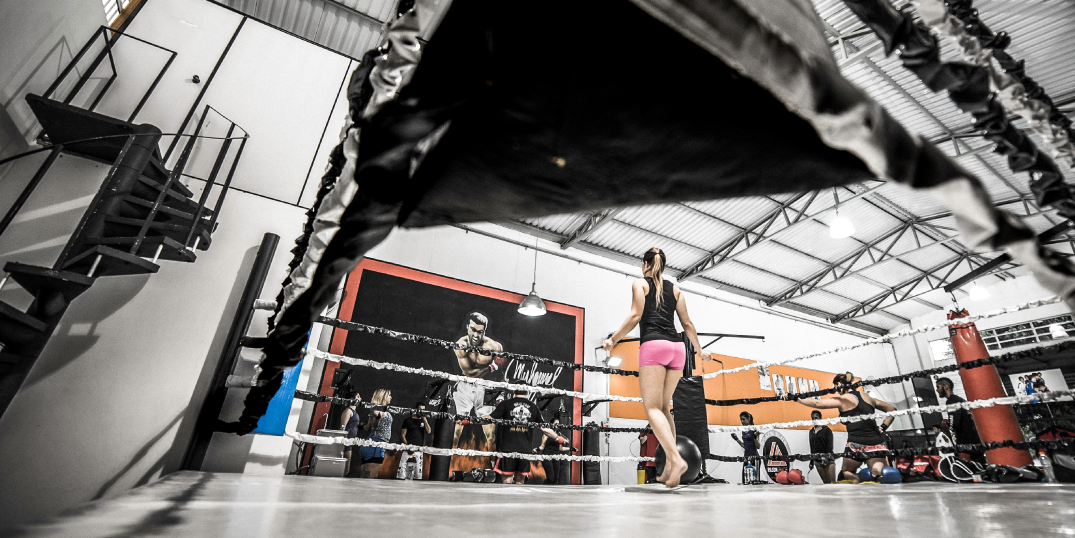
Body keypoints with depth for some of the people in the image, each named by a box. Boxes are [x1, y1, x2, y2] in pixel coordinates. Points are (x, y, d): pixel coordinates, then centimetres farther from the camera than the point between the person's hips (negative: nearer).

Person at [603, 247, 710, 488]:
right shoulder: (675, 289, 21)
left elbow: (635, 316, -4)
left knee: (652, 408, -6)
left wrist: (613, 339, 1)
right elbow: (687, 323, 19)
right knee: (663, 407, 13)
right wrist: (699, 349, 31)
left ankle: (677, 459, -24)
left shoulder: (639, 283, 8)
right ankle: (669, 466, 9)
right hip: (677, 347, 5)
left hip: (653, 345, -5)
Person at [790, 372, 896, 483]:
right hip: (877, 443, 5)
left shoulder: (843, 399, -3)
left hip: (857, 444, -4)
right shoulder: (868, 397, 16)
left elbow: (817, 403, -9)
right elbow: (892, 409, 27)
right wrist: (883, 427, 18)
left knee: (846, 472, 15)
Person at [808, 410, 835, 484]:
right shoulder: (811, 431, 13)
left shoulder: (826, 430, -1)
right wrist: (811, 462, 15)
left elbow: (830, 445, -8)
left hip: (827, 458, -5)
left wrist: (827, 458, -19)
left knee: (832, 482, -10)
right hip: (817, 460, 5)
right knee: (825, 482, 5)